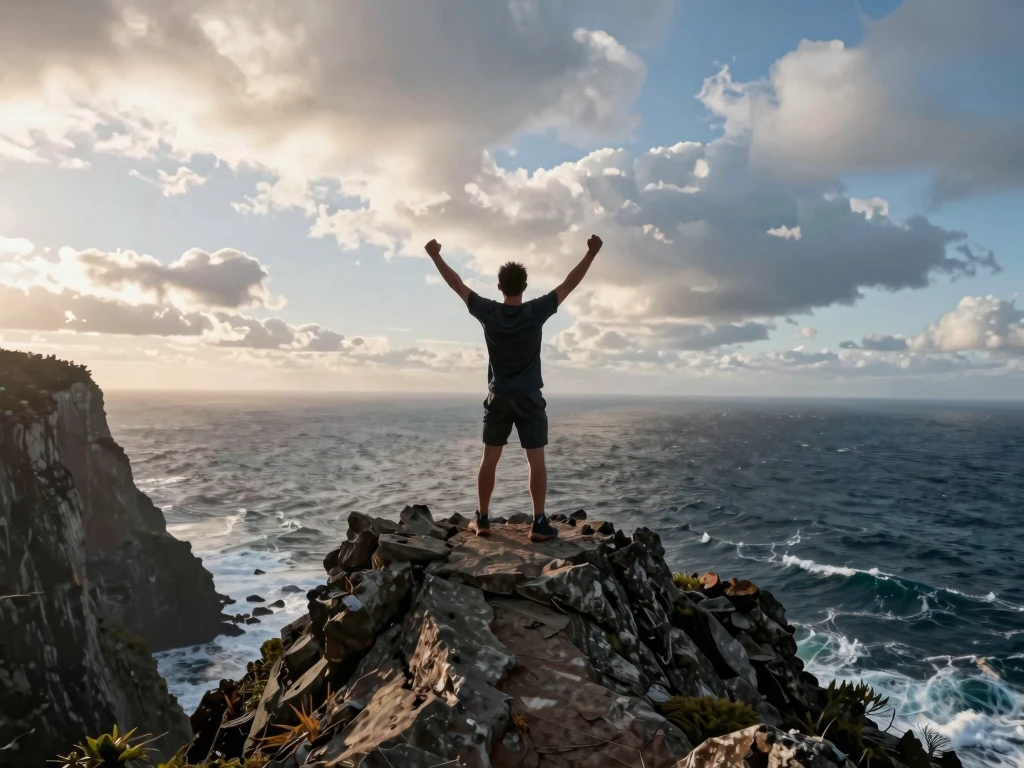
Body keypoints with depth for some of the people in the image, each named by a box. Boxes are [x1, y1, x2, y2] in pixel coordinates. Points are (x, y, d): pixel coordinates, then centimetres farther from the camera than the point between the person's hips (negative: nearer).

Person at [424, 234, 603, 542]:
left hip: (498, 397, 2)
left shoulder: (488, 312, -7)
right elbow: (569, 284, -6)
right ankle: (539, 523, 0)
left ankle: (482, 519, 14)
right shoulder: (536, 312, -11)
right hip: (529, 398, -2)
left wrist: (435, 256, 13)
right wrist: (591, 253, 1)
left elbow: (457, 285, 2)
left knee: (489, 458, 9)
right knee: (536, 460, 1)